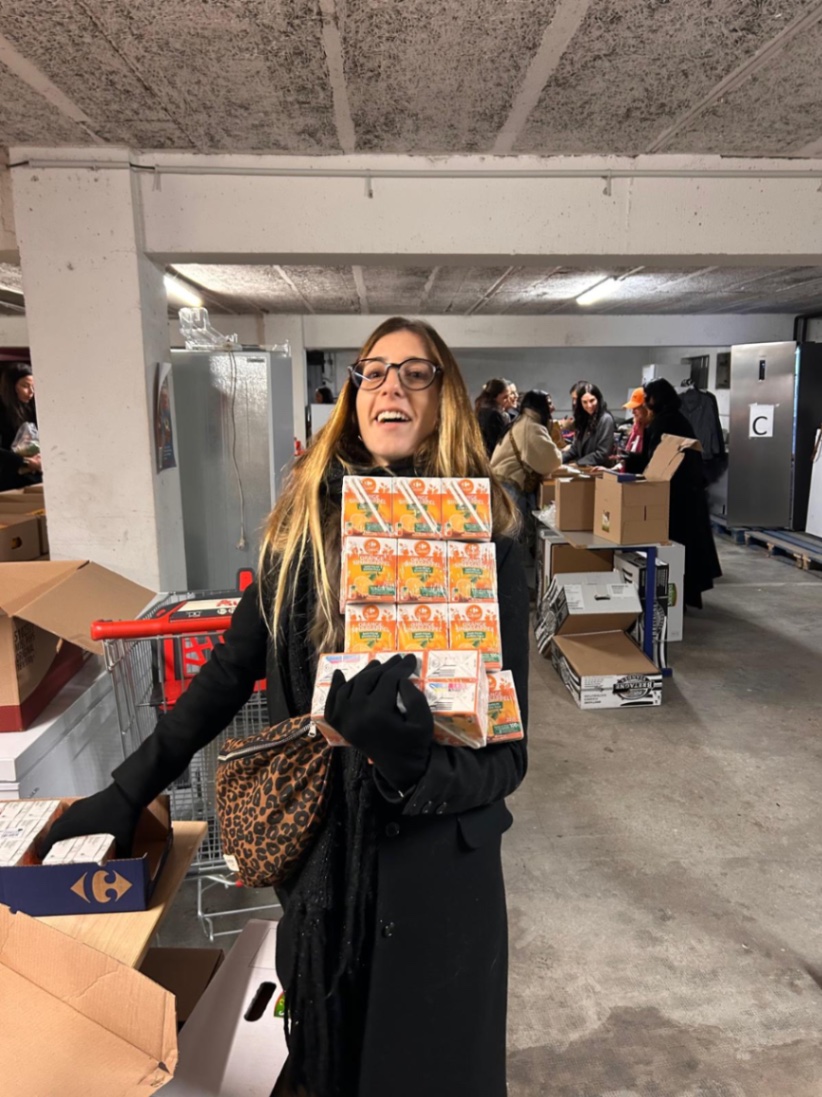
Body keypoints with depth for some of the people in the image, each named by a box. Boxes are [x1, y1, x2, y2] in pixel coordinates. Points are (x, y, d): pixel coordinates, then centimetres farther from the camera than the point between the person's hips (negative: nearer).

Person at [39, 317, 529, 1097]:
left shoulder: (485, 539, -14)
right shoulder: (305, 522, -4)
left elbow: (506, 750, -15)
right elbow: (231, 669, 3)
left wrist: (414, 764, -35)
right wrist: (130, 788, 3)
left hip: (436, 856, -3)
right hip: (317, 839, 3)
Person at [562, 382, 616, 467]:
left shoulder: (606, 419, -8)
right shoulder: (583, 418, 12)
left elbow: (602, 454, -13)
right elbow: (576, 448, 13)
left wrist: (577, 464, -16)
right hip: (583, 468, 6)